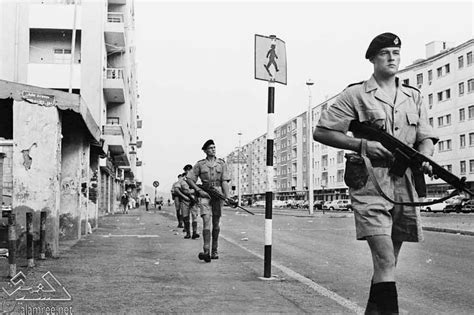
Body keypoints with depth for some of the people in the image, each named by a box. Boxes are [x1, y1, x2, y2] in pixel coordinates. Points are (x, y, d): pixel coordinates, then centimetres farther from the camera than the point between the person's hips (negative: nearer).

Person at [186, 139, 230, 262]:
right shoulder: (200, 164, 5)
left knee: (216, 223, 9)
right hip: (204, 195, -2)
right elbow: (189, 179, 6)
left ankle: (214, 251, 21)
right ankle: (206, 252, -22)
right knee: (206, 221, -15)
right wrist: (199, 191, -6)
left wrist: (227, 197, -9)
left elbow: (225, 182, 1)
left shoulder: (221, 163, 7)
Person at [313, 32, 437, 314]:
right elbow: (321, 132, 0)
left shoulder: (414, 97, 17)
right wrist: (362, 145, -12)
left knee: (389, 262, 12)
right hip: (369, 184, -5)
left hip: (405, 185, 5)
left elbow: (426, 137, 14)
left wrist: (425, 158, -10)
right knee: (385, 262, -16)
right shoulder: (356, 94, 3)